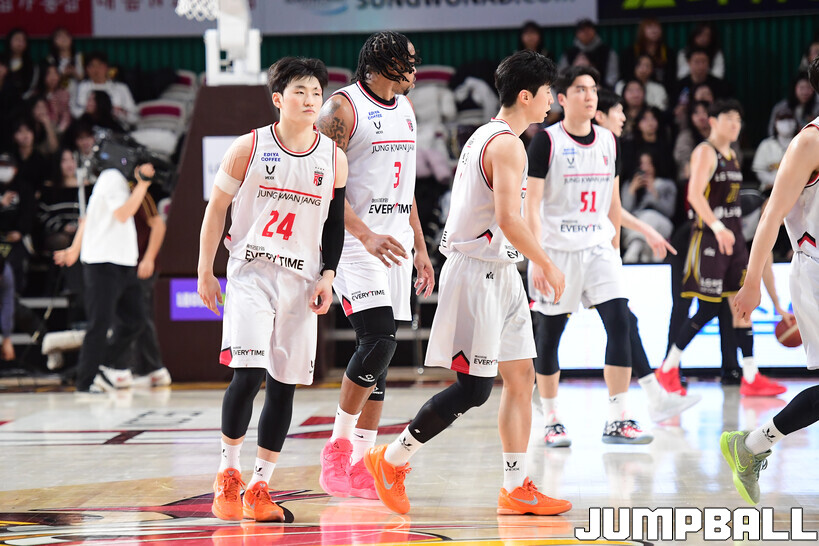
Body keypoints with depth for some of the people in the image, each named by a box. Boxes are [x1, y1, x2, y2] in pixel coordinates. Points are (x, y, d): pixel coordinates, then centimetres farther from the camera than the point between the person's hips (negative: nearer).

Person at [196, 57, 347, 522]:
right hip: (251, 274, -3)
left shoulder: (334, 159, 4)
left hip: (301, 282, 3)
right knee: (248, 374, -16)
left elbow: (335, 223, 12)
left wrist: (327, 276, 1)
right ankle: (228, 474, 3)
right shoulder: (249, 148, -3)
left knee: (284, 385, 3)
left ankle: (259, 488, 12)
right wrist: (205, 271, 2)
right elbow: (217, 208, 4)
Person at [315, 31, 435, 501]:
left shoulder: (405, 108, 15)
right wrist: (365, 235, -24)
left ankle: (360, 463, 10)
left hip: (395, 244, 8)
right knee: (378, 341, -19)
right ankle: (338, 445, -5)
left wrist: (420, 247, 19)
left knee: (380, 356, 6)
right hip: (355, 244, -8)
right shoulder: (343, 107, -10)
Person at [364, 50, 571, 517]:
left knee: (520, 377, 7)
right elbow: (508, 219, -25)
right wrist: (549, 265, -15)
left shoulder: (487, 136, 16)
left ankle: (517, 488, 8)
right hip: (478, 272, -11)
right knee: (474, 387, -8)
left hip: (499, 274, 11)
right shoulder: (508, 144, -16)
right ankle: (391, 460, 3)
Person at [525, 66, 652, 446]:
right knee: (549, 335, 4)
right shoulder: (547, 141, -6)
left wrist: (615, 249, 16)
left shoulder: (608, 141, 9)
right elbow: (532, 204, -9)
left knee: (619, 321, -11)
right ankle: (551, 420, 17)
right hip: (556, 250, -4)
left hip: (598, 248, 4)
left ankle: (617, 420, -10)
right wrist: (537, 259, -15)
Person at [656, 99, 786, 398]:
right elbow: (695, 194, -24)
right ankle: (668, 369, 6)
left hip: (732, 236, 8)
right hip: (709, 237, -8)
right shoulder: (705, 152, -10)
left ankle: (751, 378, 3)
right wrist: (717, 227, -34)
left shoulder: (731, 155, 17)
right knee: (708, 309, -8)